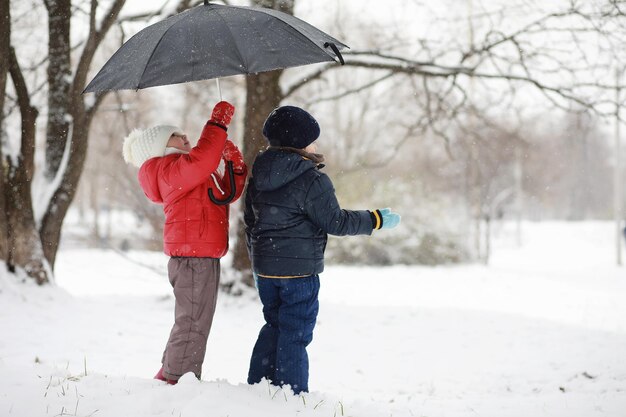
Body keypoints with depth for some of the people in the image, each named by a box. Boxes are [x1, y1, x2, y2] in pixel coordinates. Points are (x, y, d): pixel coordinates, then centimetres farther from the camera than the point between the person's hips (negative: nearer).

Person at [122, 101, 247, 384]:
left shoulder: (198, 175, 23)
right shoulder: (171, 169, -10)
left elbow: (229, 191, 23)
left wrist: (235, 163, 9)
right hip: (193, 257, -11)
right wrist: (218, 123, -21)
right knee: (193, 325, -10)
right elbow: (202, 158, -30)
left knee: (191, 324, 19)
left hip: (203, 257, 11)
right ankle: (174, 380, -6)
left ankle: (168, 378, 28)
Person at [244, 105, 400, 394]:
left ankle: (258, 385, 22)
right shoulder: (312, 180, -16)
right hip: (299, 269, -7)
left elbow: (250, 220, 15)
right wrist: (377, 219, -2)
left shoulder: (258, 176, 7)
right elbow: (336, 222, -13)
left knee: (274, 324, 20)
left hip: (264, 269, 7)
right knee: (295, 333, 0)